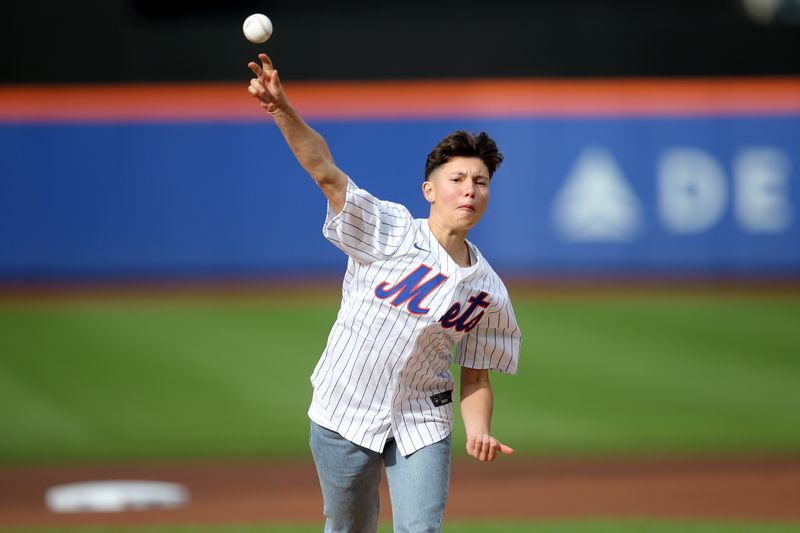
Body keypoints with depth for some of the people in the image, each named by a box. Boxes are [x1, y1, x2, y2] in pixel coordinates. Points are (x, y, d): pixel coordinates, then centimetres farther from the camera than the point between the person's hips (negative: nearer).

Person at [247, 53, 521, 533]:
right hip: (345, 417, -1)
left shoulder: (489, 292, -1)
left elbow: (476, 376, 6)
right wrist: (283, 109, -35)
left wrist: (478, 432, -14)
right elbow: (325, 170, -20)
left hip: (422, 425, 2)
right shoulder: (390, 232, -9)